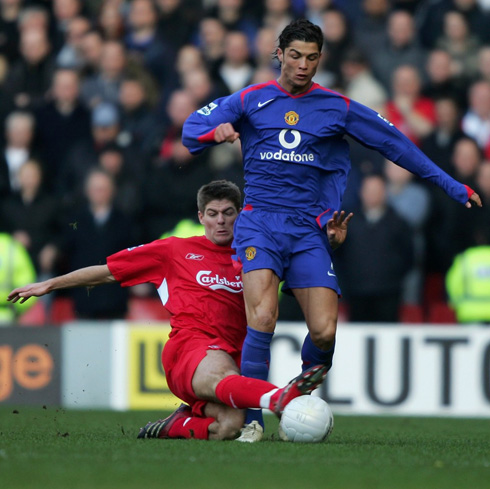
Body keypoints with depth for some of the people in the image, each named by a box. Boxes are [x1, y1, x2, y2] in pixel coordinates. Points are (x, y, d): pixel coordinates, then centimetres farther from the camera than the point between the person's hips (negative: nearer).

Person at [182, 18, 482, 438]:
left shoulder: (336, 107, 9)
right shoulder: (251, 100, 8)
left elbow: (394, 144, 13)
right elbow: (192, 130, 6)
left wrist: (452, 186, 12)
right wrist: (217, 131, -18)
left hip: (308, 229, 1)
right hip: (259, 222, -1)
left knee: (324, 331, -13)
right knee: (263, 317, -24)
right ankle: (252, 420, -17)